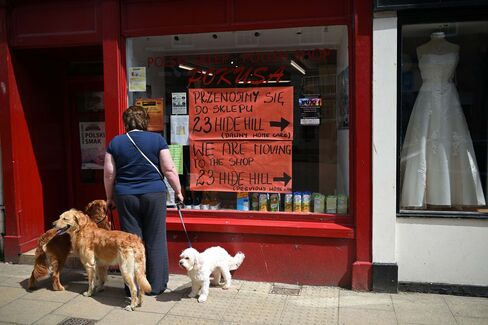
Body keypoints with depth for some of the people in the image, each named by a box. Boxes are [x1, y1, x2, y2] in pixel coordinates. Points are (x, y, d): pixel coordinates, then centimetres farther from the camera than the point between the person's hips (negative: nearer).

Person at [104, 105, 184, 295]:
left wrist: (109, 198, 15)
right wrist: (178, 191, 5)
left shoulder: (115, 142, 2)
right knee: (155, 241, 8)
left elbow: (109, 174, 4)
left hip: (126, 197, 2)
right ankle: (156, 286, 15)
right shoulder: (157, 139, -3)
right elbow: (169, 169, -6)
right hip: (154, 194, -1)